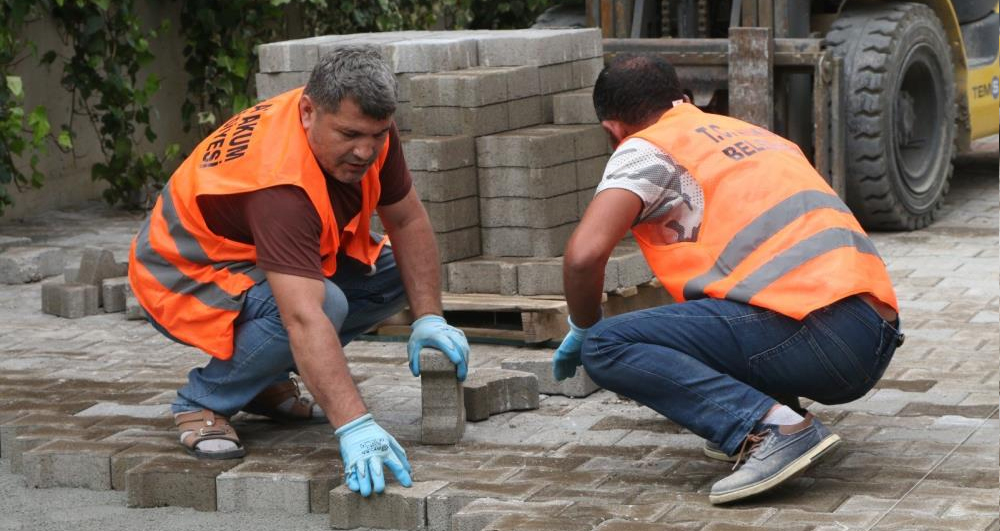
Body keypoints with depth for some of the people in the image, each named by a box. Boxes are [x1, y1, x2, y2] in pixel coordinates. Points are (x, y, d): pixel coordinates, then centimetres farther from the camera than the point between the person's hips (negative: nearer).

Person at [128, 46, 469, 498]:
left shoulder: (366, 129, -16)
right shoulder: (280, 181, -39)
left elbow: (407, 222, -1)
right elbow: (304, 319, -47)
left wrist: (429, 318, -11)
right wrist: (354, 426, -53)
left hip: (262, 256, 9)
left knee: (391, 274, -8)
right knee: (322, 304, -34)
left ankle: (266, 382, 5)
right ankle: (204, 401, -11)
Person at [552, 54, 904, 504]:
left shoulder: (645, 150, 6)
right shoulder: (756, 134, 30)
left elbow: (584, 254, -10)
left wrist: (583, 330, 13)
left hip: (814, 335, -8)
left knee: (604, 347, -5)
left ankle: (772, 427, -18)